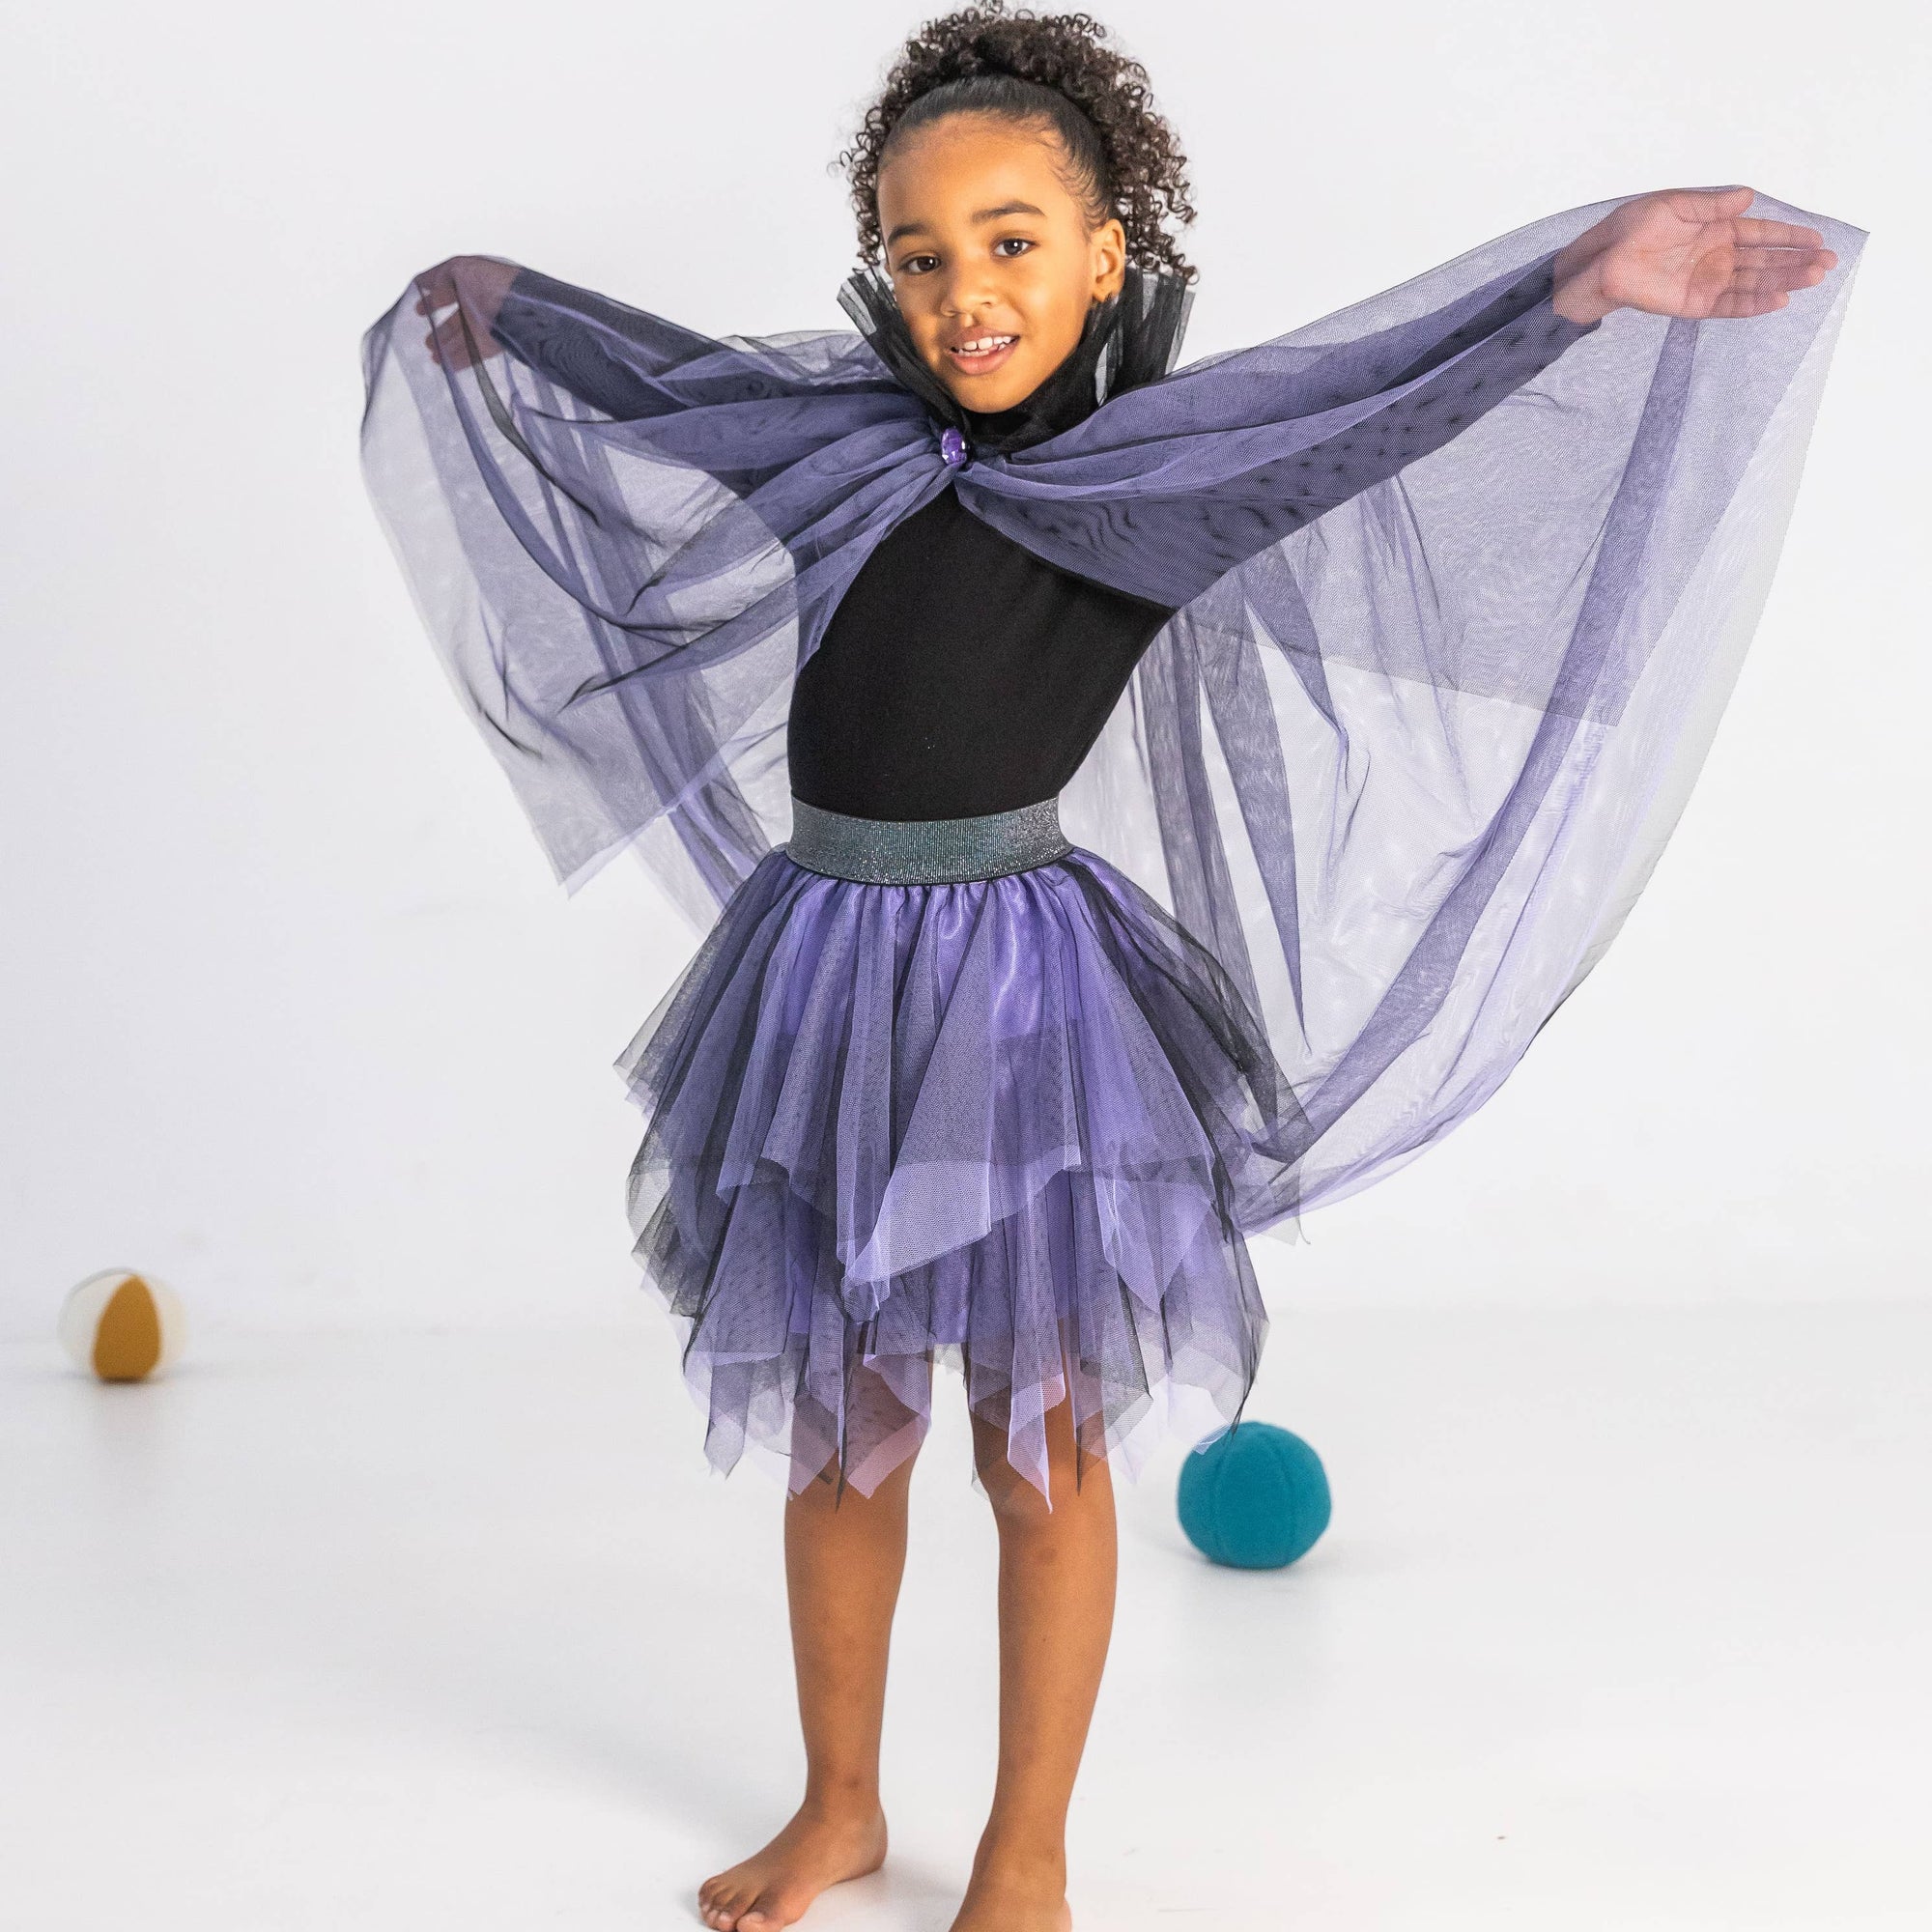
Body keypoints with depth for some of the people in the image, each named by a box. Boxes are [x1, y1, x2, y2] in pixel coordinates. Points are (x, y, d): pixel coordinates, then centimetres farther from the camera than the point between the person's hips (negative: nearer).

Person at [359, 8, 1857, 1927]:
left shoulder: (1166, 466, -6)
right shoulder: (842, 433, 4)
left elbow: (1377, 383, -20)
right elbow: (648, 372, 21)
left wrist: (1588, 272, -35)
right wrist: (498, 310, 34)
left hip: (1022, 991, -3)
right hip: (822, 980, 3)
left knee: (1042, 1448, 7)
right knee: (834, 1431, 15)